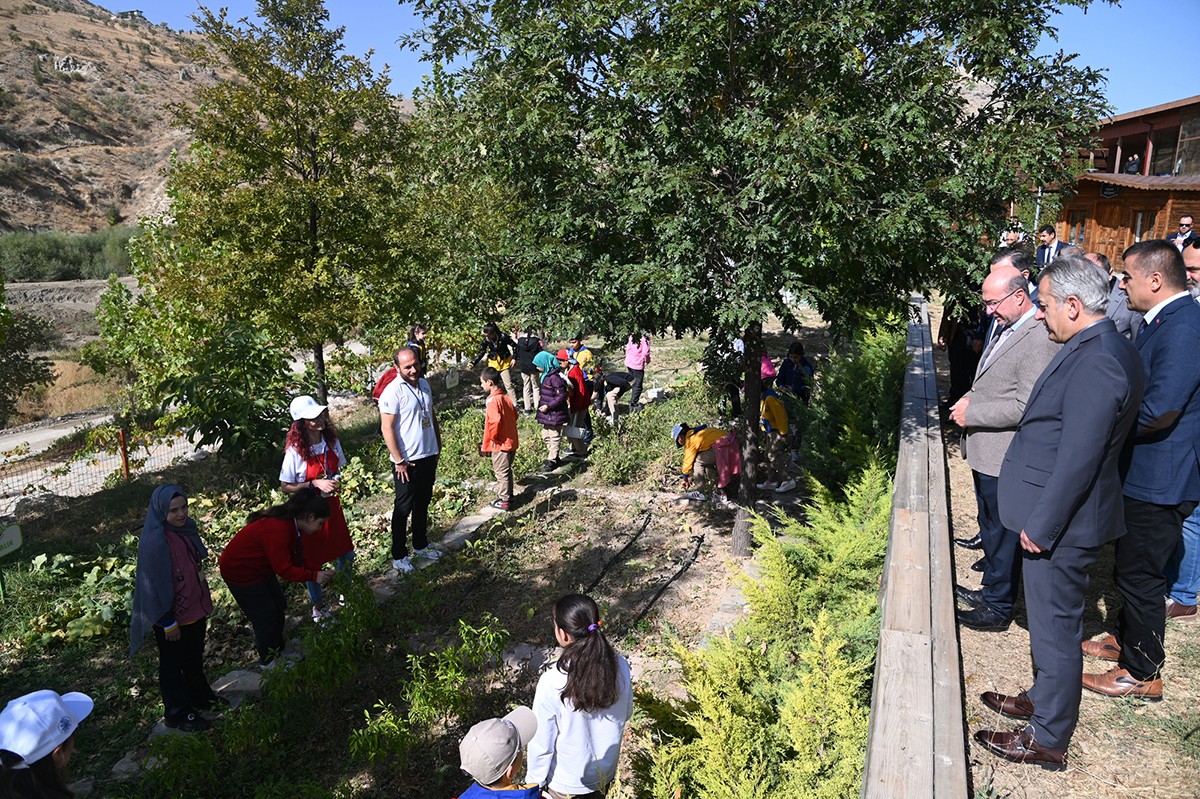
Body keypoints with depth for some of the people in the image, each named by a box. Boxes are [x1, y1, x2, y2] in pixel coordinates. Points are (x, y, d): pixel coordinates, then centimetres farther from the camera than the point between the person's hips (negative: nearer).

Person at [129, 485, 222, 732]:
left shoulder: (187, 527, -6)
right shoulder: (153, 542, -28)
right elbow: (155, 585, -22)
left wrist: (205, 600, 16)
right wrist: (168, 623, -16)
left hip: (196, 610, 7)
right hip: (173, 617, -7)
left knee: (195, 658, 26)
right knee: (173, 666, 15)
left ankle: (200, 696, 47)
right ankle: (177, 714, 33)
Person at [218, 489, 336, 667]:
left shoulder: (293, 524, -6)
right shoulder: (277, 529, -36)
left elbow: (296, 558, -1)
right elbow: (284, 569, -32)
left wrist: (318, 573, -11)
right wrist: (314, 576, -29)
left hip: (261, 568, 9)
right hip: (240, 572, -9)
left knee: (278, 608, 15)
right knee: (266, 617, 2)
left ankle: (278, 651, 33)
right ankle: (268, 662, 21)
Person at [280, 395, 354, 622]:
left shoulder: (331, 440, -7)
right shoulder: (295, 450, -23)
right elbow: (285, 486, -15)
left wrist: (337, 478, -11)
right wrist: (315, 484, -25)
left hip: (332, 505, 5)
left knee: (346, 553, 16)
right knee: (313, 560, 11)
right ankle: (317, 605, 32)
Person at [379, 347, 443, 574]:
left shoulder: (424, 384, 6)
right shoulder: (392, 392, -18)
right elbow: (387, 429, -19)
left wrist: (438, 444, 15)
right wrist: (399, 461, -19)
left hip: (428, 455, 7)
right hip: (407, 461, -7)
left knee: (423, 504, 19)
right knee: (404, 508, 3)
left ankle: (420, 546, 35)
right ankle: (398, 557, 16)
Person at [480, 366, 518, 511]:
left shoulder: (493, 400, -20)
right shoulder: (506, 397, 5)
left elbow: (494, 423, -27)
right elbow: (514, 415, 13)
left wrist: (486, 445, -15)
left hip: (500, 444, -8)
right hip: (511, 441, 8)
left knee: (501, 473, 4)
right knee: (506, 471, 21)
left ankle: (503, 501, 13)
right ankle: (508, 495, 33)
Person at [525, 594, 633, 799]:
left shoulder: (552, 682, -34)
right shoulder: (620, 666, -22)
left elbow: (542, 743, -21)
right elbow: (626, 713, -3)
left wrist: (534, 782, -3)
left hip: (564, 781, -3)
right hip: (605, 772, 3)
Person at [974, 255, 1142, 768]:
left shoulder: (1095, 363, -25)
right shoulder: (1102, 349, 8)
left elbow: (1078, 459, -26)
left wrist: (1042, 525, -19)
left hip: (1060, 525, -10)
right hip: (1059, 518, 10)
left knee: (1055, 627, 6)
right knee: (1053, 623, 24)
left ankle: (1048, 739, 22)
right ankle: (1044, 698, 43)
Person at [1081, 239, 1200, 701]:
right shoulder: (1163, 321, 8)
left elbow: (1161, 409, -31)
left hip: (1159, 481, -10)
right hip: (1141, 473, 10)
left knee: (1140, 575, 4)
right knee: (1130, 568, 23)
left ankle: (1142, 673, 20)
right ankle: (1126, 640, 40)